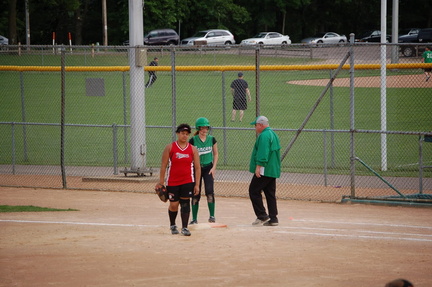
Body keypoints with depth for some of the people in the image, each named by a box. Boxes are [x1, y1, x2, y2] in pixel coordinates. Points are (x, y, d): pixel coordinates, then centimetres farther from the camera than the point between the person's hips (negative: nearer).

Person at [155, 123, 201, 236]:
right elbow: (163, 165, 0)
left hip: (188, 182, 1)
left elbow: (197, 168, 3)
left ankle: (184, 228, 2)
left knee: (185, 203, -4)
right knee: (173, 205, 4)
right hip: (172, 182, -1)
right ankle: (172, 225, 28)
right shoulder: (170, 147, -1)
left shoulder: (193, 149, 3)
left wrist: (197, 184, -3)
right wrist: (161, 182, -3)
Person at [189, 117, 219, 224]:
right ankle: (194, 219, 9)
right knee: (196, 194, 1)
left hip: (208, 168, 1)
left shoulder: (212, 139, 1)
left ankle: (212, 216, -6)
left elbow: (216, 154, 9)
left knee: (210, 191, -13)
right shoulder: (193, 140, -6)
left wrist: (213, 168, -1)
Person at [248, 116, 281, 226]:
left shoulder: (264, 135, -13)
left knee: (254, 191, -4)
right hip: (273, 170, 10)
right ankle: (273, 218, 7)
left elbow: (263, 152, -23)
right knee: (270, 194, 10)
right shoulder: (273, 134, 19)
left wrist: (258, 166, -25)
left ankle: (262, 216, -6)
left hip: (264, 170, -10)